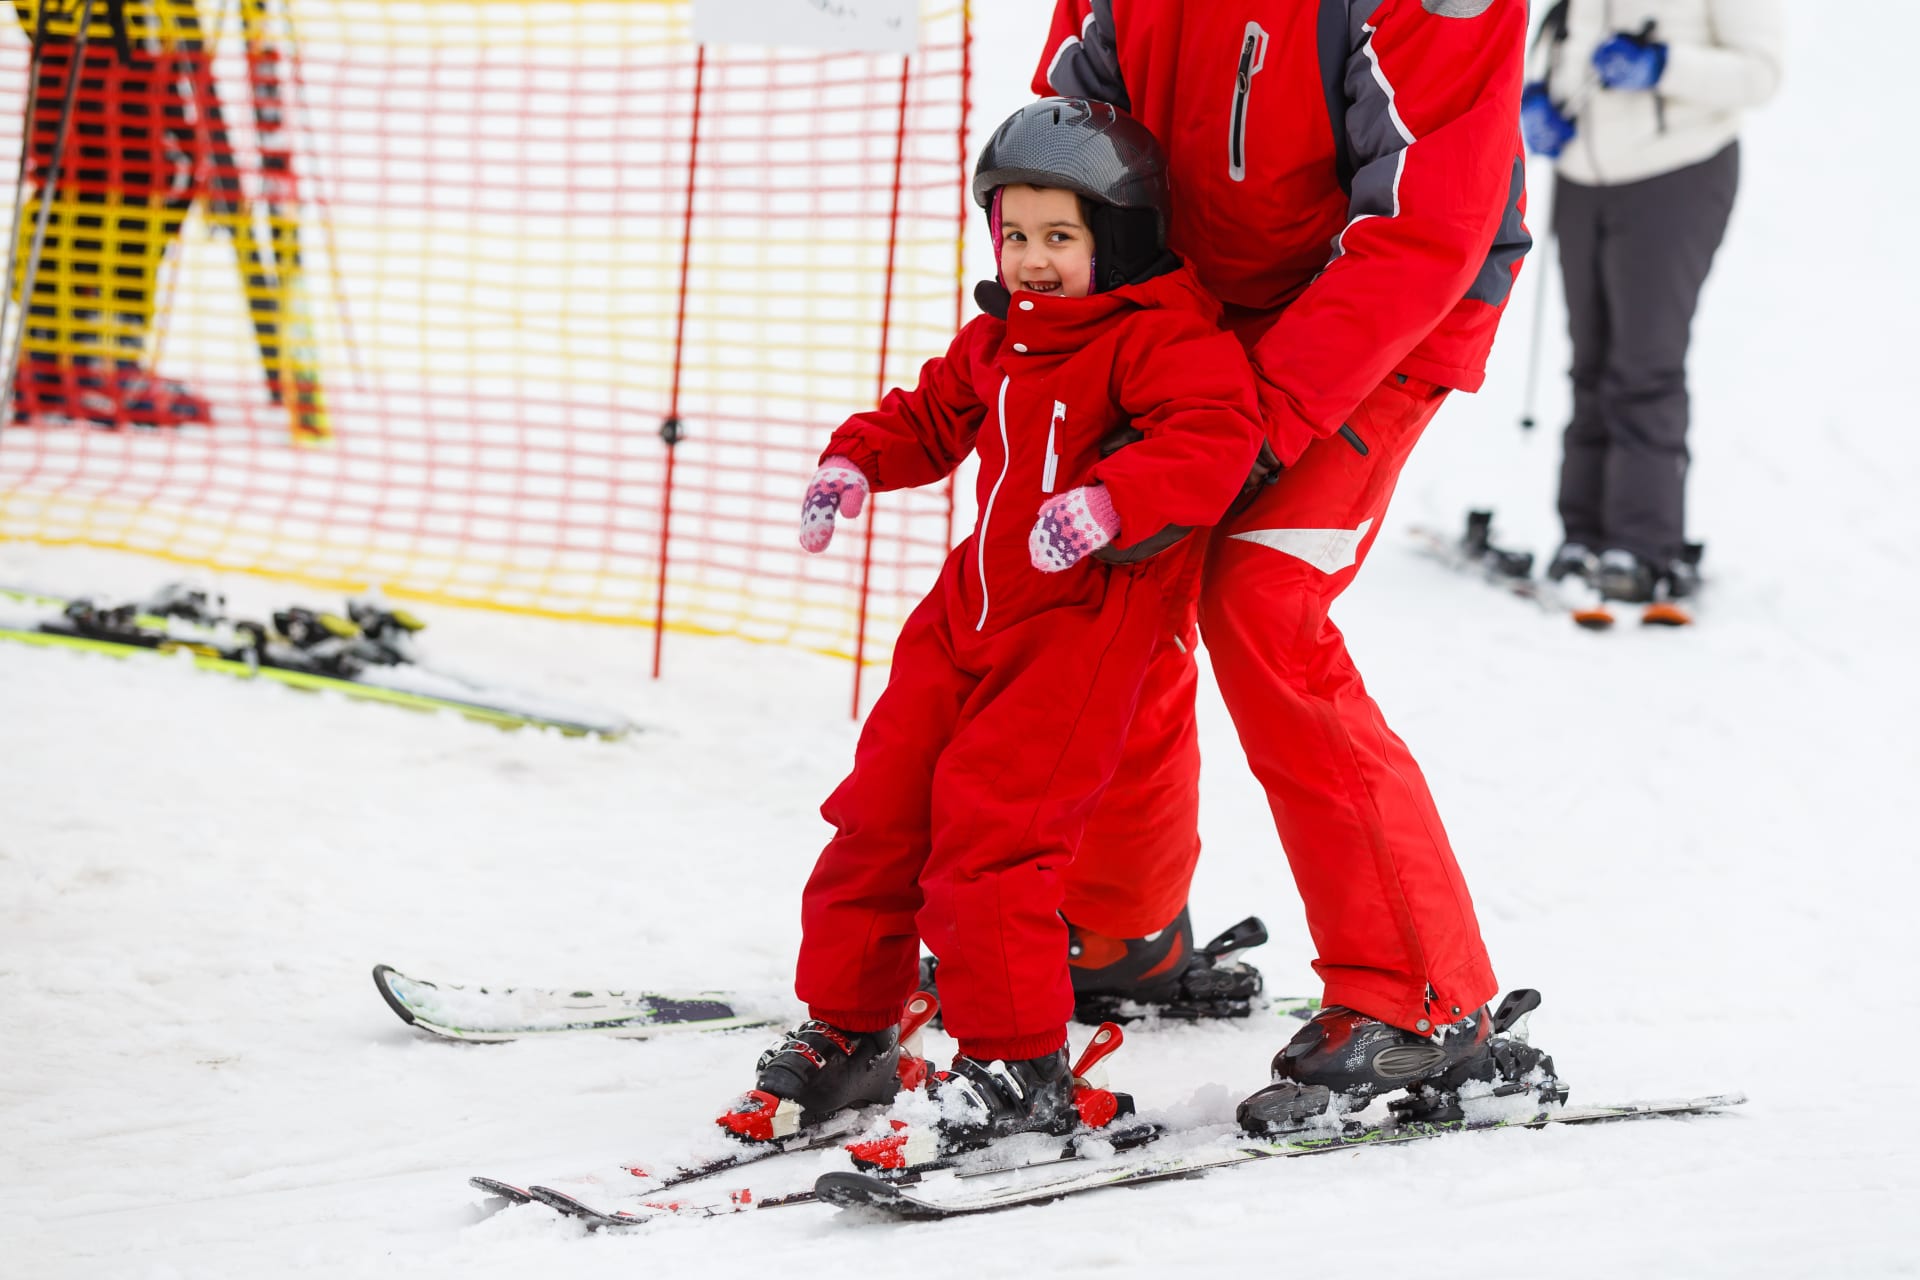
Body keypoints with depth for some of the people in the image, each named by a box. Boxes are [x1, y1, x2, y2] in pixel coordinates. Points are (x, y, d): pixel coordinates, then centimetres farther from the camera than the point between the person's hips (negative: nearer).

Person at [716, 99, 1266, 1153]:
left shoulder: (1163, 333, -12)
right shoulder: (996, 340, 13)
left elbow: (1215, 439, -26)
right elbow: (931, 415, 28)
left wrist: (1110, 498, -40)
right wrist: (856, 463, 10)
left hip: (1086, 616, -8)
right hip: (975, 607, 8)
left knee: (989, 820, -15)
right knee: (885, 806, 8)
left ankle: (1020, 1063, -4)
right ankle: (847, 1031, 22)